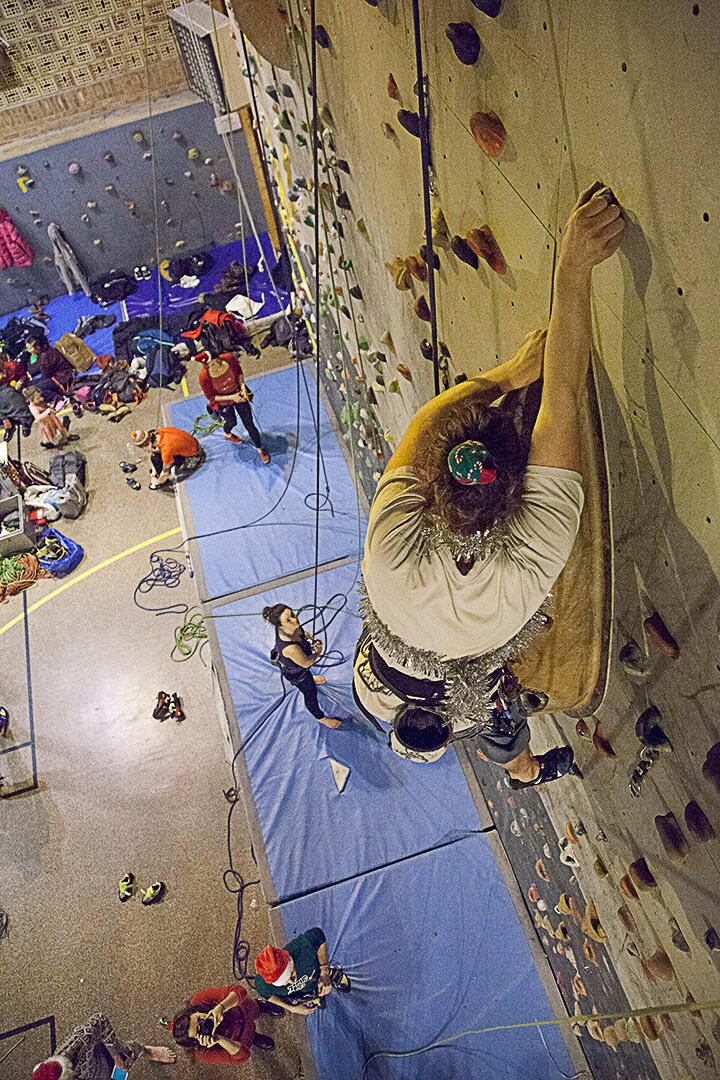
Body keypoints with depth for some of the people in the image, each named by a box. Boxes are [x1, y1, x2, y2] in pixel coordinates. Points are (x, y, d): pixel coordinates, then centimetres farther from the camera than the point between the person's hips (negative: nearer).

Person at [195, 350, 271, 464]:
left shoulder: (229, 358, -29)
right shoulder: (204, 377, -35)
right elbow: (210, 396, -20)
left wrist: (242, 386, -20)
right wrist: (231, 397, -28)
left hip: (238, 393, 1)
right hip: (222, 401, -1)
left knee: (249, 424, 7)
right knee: (231, 422, 27)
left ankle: (260, 449, 31)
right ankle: (227, 434, 67)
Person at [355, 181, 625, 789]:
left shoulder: (394, 547, -46)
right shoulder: (529, 566, -46)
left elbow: (421, 426, -30)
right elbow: (563, 403, -44)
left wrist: (509, 373, -20)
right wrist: (574, 265, -43)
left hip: (380, 688, 0)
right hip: (463, 706, 1)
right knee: (505, 731, 35)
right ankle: (526, 773, 70)